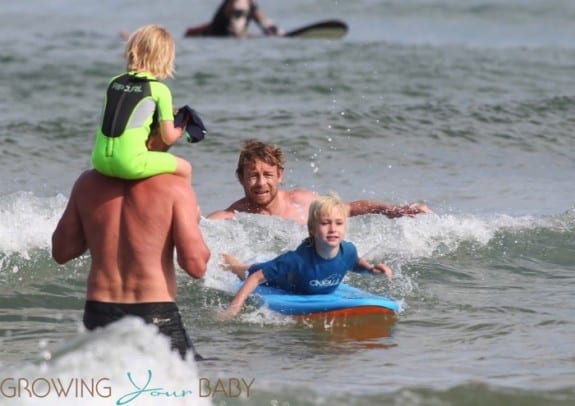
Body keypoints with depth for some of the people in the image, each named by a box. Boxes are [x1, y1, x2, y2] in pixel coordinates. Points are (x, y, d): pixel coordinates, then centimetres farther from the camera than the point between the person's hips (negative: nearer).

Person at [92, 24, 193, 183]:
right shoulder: (160, 90, 2)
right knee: (185, 168, 14)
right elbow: (168, 137, 2)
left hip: (100, 160, 5)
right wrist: (181, 128, 24)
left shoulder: (114, 82, 16)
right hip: (130, 163, -5)